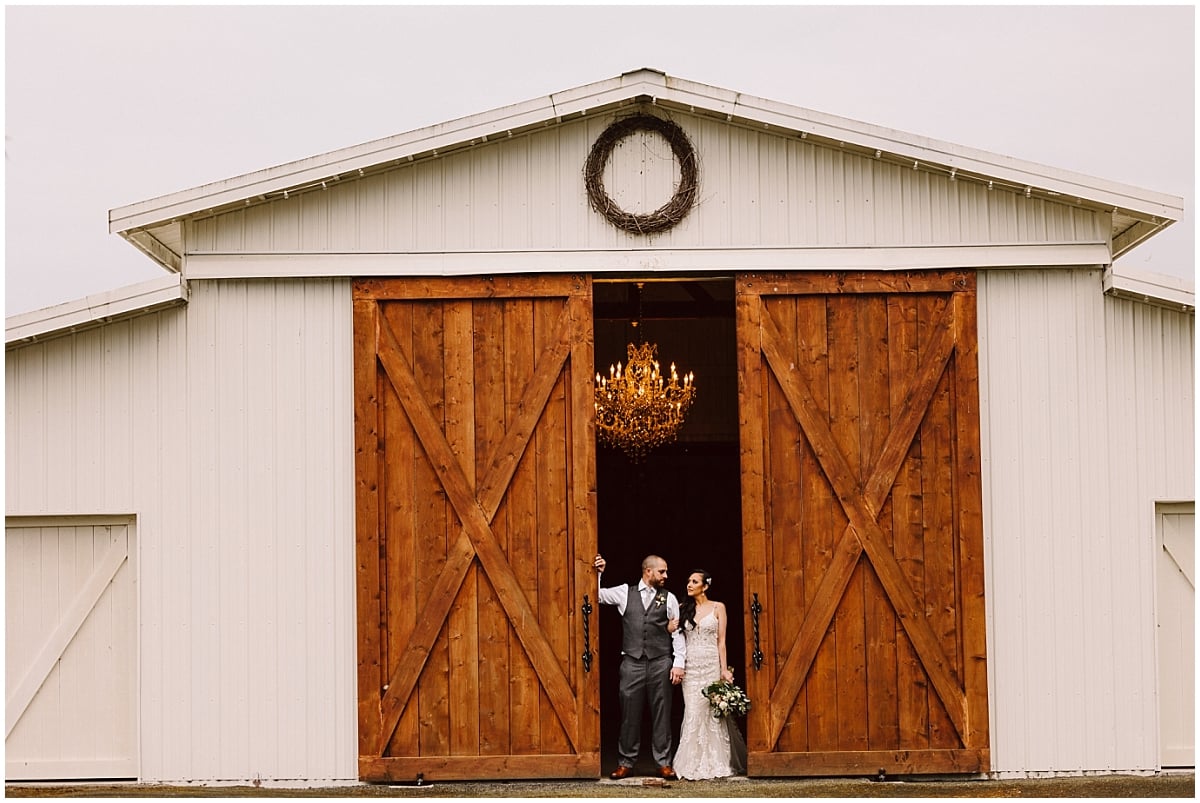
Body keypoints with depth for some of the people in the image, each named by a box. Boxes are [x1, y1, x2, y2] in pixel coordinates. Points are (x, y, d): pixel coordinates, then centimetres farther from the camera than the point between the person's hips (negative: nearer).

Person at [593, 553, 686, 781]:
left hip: (660, 663, 0)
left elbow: (677, 632, 6)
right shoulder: (624, 592, 9)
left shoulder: (668, 598, 8)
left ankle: (664, 763, 8)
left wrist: (678, 663, -1)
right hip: (632, 662, 0)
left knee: (661, 714, 2)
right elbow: (597, 595, 13)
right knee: (630, 714, 2)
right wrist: (598, 573, -1)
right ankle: (626, 763, 10)